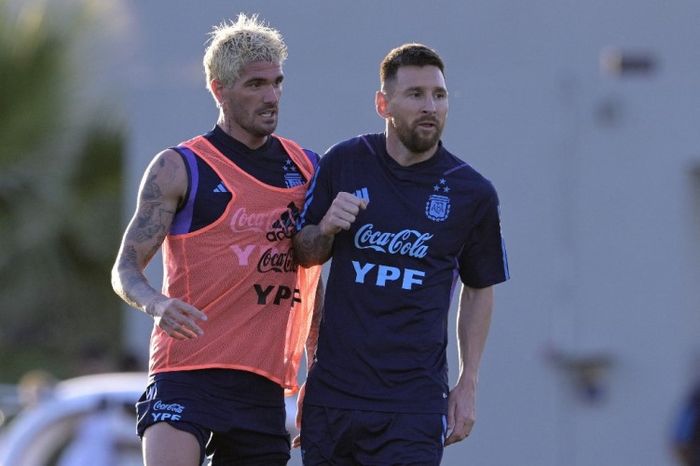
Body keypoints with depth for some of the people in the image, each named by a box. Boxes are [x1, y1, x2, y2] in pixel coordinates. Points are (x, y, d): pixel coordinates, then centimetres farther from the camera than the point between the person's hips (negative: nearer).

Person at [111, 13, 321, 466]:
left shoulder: (306, 168, 13)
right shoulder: (179, 169, -1)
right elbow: (126, 269, -3)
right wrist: (156, 304, -26)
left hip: (265, 383, 5)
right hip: (188, 373, -5)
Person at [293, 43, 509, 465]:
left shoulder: (473, 193, 0)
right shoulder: (344, 163, 2)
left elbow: (479, 289, 12)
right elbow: (305, 254, 14)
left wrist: (467, 386, 7)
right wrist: (325, 229, -10)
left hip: (415, 400, -2)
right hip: (332, 393, 2)